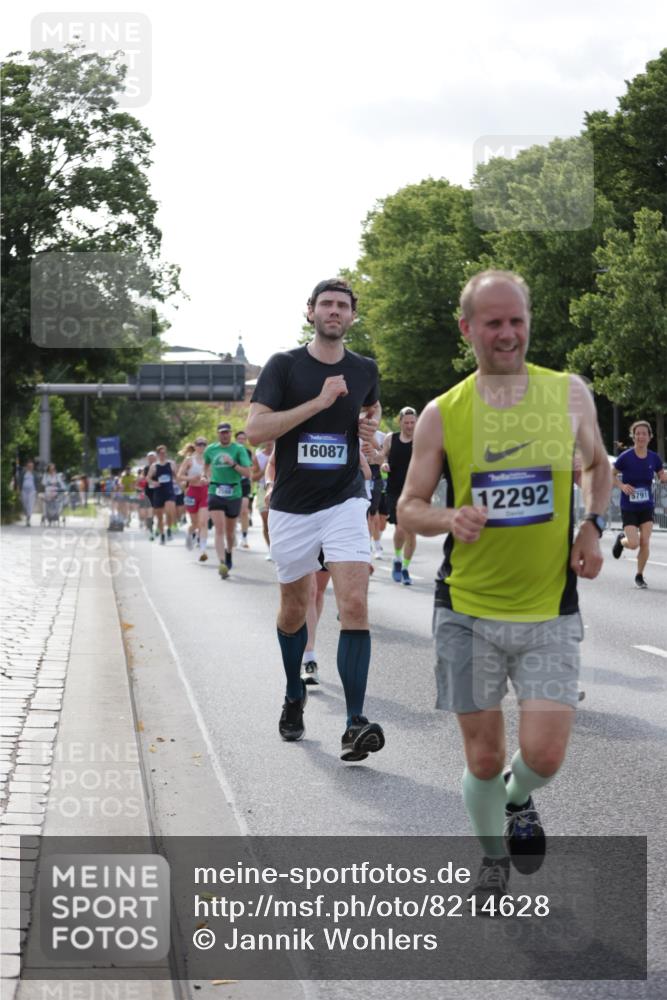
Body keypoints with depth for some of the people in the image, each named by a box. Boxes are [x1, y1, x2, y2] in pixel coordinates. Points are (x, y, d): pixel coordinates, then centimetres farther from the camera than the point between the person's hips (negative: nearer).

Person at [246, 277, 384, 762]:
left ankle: (355, 723, -20)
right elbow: (255, 430, -15)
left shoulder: (364, 369, 6)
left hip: (345, 501, 1)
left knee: (355, 605, -17)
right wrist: (318, 402, -21)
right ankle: (294, 698, 40)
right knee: (295, 608, 15)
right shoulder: (284, 366, -4)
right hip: (292, 506, 0)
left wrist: (371, 424, 6)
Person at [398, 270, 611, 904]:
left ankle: (519, 802, 27)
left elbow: (598, 465, 19)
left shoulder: (569, 394, 1)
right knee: (484, 757, 5)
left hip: (550, 612, 0)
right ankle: (492, 858, 34)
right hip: (467, 612, 0)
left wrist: (592, 525, 1)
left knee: (543, 754, -10)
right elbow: (409, 508, 4)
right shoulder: (442, 415, -2)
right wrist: (451, 519, -18)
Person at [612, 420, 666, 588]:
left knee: (645, 543, -4)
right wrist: (622, 485, -19)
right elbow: (612, 475, -1)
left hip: (646, 507, 3)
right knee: (633, 544, -12)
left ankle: (639, 576, 16)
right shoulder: (625, 457, -12)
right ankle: (621, 539, 25)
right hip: (628, 508, -3)